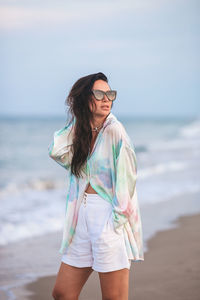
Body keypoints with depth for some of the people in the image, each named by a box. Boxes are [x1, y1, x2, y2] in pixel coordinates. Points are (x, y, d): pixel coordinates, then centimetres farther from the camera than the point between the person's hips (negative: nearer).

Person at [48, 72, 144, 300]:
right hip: (82, 219, 7)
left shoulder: (114, 130, -7)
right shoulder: (81, 133, 13)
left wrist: (117, 219, -15)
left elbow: (125, 176, -11)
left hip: (109, 219, -7)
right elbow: (56, 151, -4)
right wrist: (77, 119, 4)